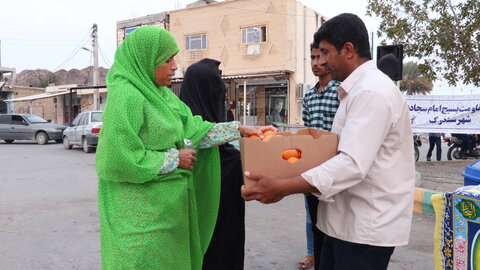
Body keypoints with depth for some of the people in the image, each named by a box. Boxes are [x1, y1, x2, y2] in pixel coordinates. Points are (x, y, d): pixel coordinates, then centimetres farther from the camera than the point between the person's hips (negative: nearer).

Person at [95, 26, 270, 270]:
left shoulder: (161, 94, 9)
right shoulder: (126, 96, -19)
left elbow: (192, 129, 8)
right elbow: (122, 160, -24)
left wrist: (239, 130, 2)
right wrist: (174, 159, -15)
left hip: (167, 204, 8)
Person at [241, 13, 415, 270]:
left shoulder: (372, 91, -20)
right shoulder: (360, 87, 14)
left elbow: (353, 165, -30)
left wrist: (282, 187, -33)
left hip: (367, 226, -9)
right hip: (346, 218, 9)